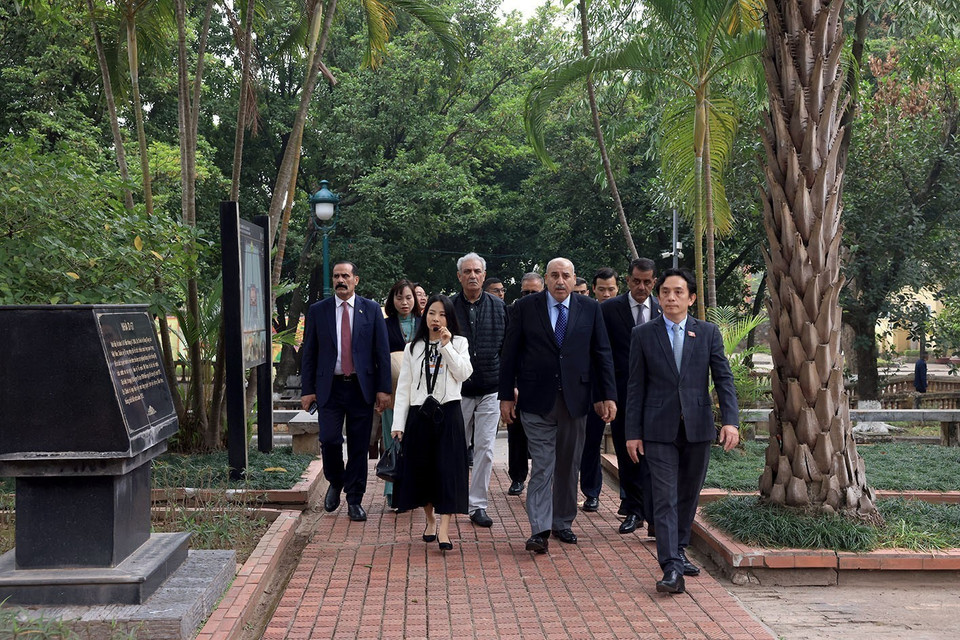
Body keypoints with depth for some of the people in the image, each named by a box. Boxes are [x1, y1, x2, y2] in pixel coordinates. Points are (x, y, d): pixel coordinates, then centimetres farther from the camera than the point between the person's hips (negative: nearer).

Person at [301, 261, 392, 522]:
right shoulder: (317, 310, 5)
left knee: (359, 447, 4)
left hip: (361, 388, 0)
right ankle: (335, 483, 20)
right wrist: (307, 390, 0)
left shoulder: (371, 309, 4)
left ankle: (354, 500, 16)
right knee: (329, 440, -9)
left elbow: (382, 352, 3)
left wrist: (384, 389, -3)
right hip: (330, 387, 0)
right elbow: (309, 353, 6)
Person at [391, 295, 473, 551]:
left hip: (448, 413, -2)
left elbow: (464, 373, -9)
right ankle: (430, 521, 24)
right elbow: (403, 387, 8)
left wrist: (446, 346, -11)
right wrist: (398, 424, 2)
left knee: (447, 468, -8)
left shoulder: (459, 343, 8)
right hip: (419, 414, 2)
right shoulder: (413, 348, 11)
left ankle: (444, 529, -9)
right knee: (421, 469, 6)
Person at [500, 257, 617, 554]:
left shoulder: (590, 309, 5)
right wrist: (506, 396, -1)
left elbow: (602, 354, 6)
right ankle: (540, 530, -3)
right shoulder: (525, 307, 0)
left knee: (569, 466, 12)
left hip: (575, 399, 2)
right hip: (537, 400, -2)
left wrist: (608, 396, 1)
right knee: (542, 466, -5)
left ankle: (563, 523, 24)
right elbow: (509, 354, 2)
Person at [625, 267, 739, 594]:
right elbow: (635, 387, 3)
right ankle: (671, 568, -9)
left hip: (698, 428, 2)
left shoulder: (708, 332, 5)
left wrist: (730, 420, -13)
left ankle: (678, 550, 31)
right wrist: (633, 432, -1)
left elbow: (724, 378, 1)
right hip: (660, 430, -2)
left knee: (689, 496, 13)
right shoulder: (643, 334, 3)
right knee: (665, 499, -7)